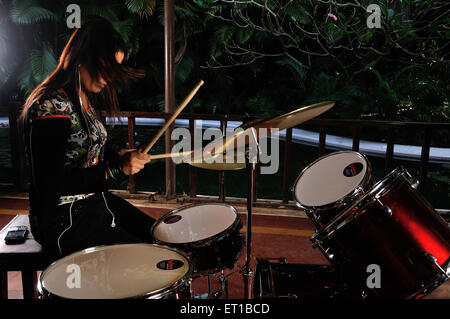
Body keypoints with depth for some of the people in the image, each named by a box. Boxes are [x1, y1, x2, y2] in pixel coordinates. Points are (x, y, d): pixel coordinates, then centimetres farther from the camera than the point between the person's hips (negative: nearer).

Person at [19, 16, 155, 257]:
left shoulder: (85, 99, 7)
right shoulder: (50, 107, -22)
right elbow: (49, 185, -26)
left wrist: (120, 157, -1)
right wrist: (116, 169, -26)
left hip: (95, 200, 10)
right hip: (63, 219, -9)